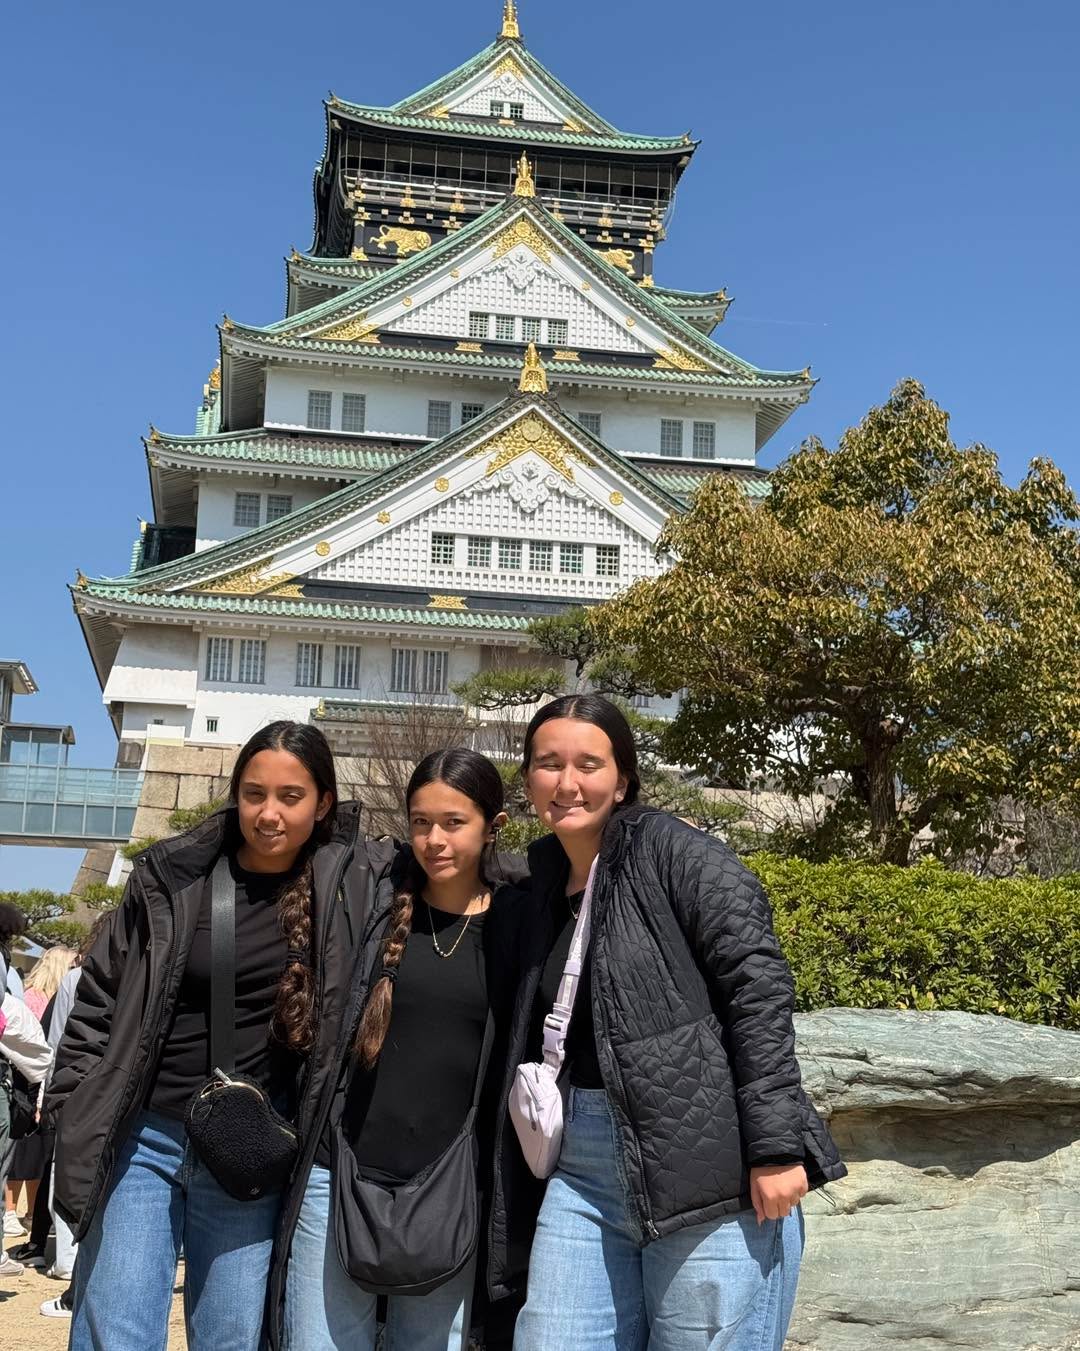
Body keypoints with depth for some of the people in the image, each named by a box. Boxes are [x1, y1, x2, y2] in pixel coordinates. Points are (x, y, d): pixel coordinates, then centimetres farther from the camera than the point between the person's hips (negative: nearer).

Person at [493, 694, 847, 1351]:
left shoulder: (673, 853, -5)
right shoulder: (544, 882, 15)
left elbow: (758, 984, -13)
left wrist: (776, 1146, -20)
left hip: (713, 1172, -6)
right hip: (585, 1177, 6)